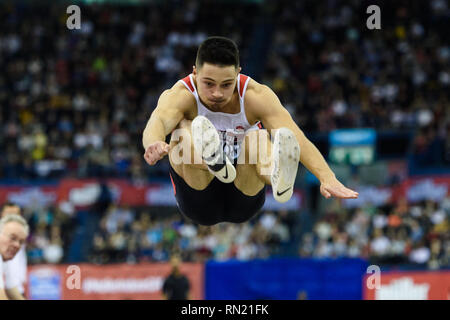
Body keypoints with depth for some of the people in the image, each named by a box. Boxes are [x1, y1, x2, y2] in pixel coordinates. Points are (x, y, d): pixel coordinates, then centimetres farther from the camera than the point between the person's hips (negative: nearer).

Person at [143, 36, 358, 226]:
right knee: (184, 129, -27)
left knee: (256, 139, -29)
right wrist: (154, 144, -65)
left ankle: (279, 180, -64)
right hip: (199, 202, -1)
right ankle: (213, 162, -62)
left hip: (242, 204, 1)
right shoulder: (180, 96, -15)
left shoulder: (256, 96, -12)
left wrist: (327, 178, -47)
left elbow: (297, 138, -29)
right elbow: (158, 122, -40)